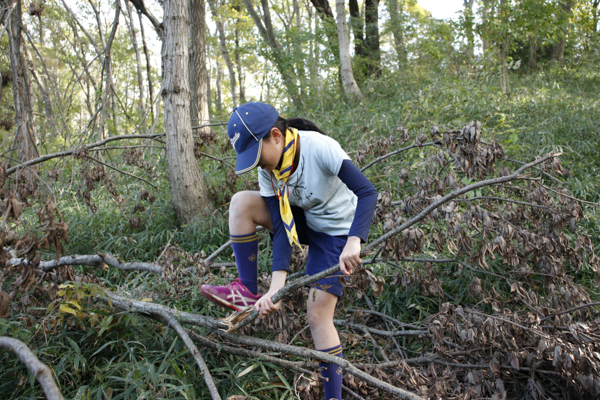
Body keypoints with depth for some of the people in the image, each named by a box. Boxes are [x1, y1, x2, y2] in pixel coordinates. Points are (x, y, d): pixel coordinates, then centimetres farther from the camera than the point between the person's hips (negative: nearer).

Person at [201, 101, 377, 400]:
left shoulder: (318, 147, -29)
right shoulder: (268, 169, -11)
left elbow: (367, 192, -34)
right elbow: (282, 227, -17)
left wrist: (354, 241, -49)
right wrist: (277, 285, -28)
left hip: (336, 232, -5)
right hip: (303, 223, 6)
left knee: (318, 316, -9)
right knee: (241, 203, -15)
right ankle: (248, 292, -8)